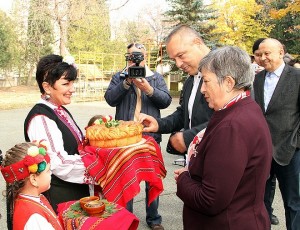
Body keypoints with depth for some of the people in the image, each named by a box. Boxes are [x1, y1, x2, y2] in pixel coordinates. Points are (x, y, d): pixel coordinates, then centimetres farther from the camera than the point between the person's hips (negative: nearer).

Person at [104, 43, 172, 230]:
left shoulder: (156, 78, 8)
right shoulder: (119, 77, 7)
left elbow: (166, 101, -4)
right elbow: (110, 99, -8)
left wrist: (149, 89, -19)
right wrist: (127, 82, -18)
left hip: (151, 136, 1)